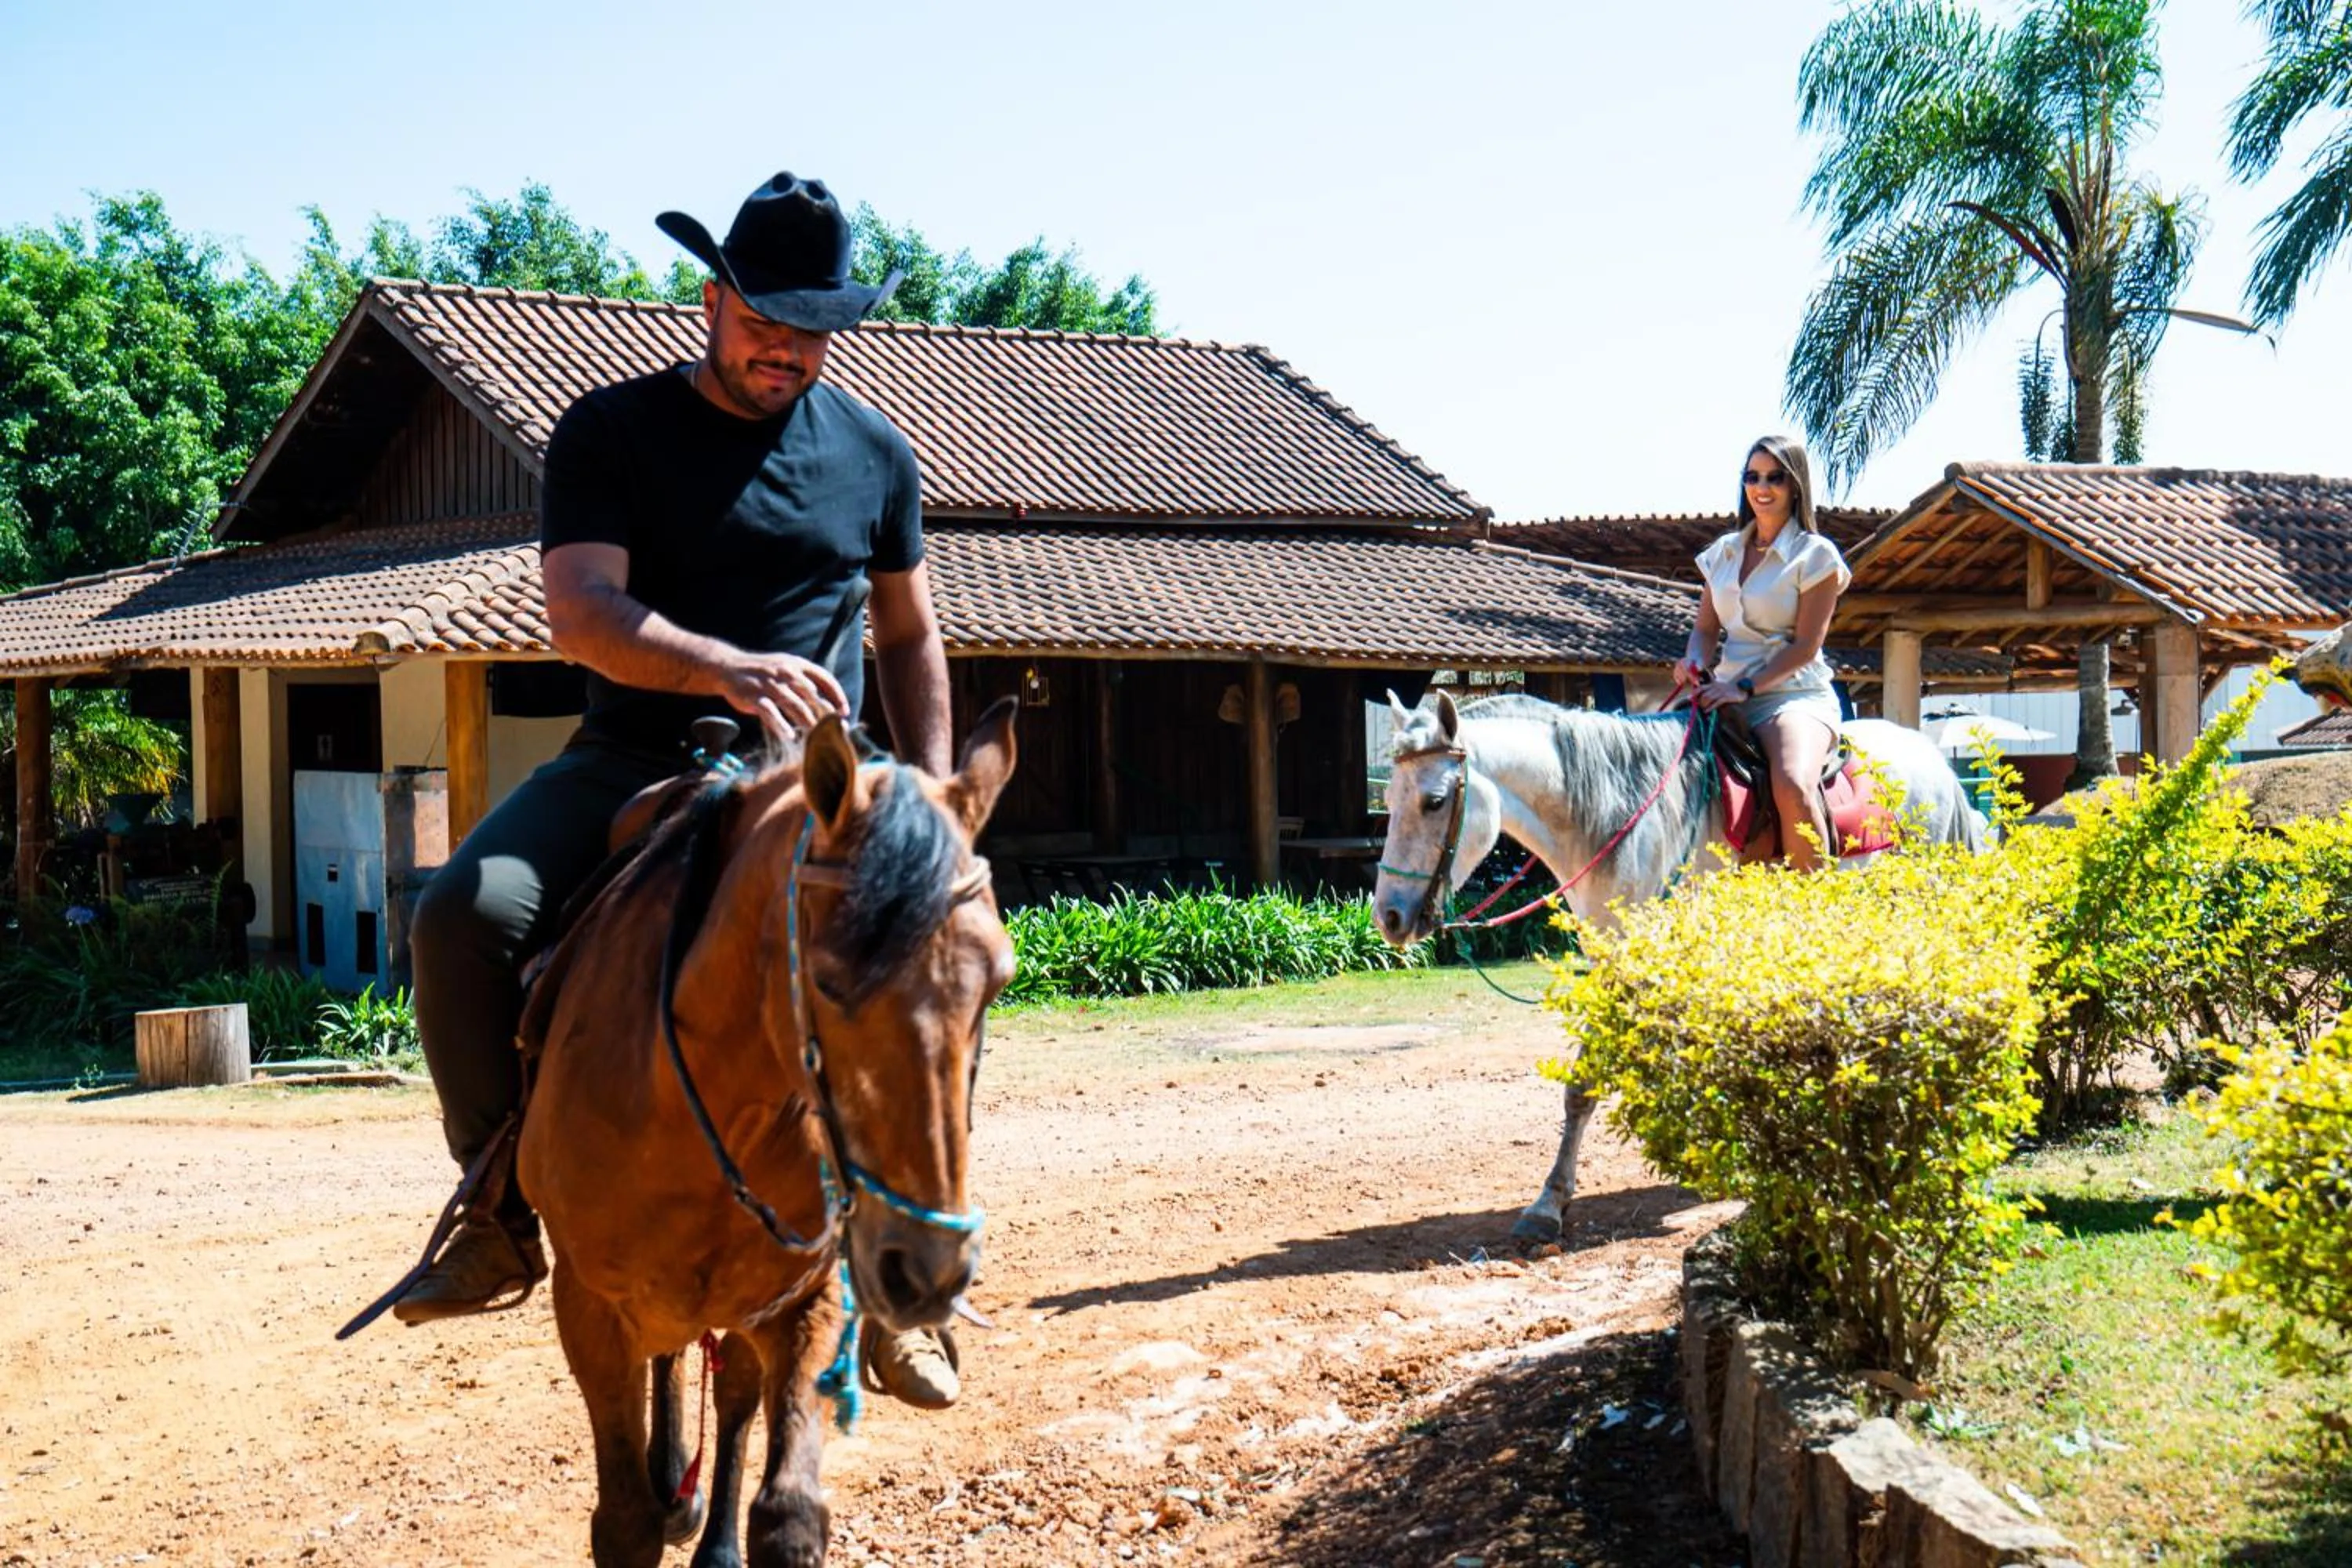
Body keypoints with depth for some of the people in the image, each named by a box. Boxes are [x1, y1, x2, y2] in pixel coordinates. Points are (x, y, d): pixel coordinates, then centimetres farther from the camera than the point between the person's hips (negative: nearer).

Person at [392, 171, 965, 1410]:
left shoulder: (874, 456, 11)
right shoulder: (610, 432, 1)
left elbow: (911, 637, 21)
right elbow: (583, 613, -13)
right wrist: (725, 670, -31)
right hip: (634, 761, -1)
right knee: (464, 915, -26)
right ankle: (505, 1215, -7)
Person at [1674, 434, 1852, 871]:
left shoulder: (1816, 556, -1)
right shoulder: (1724, 552, 16)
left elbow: (1805, 645, -8)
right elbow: (1706, 627, 18)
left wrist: (1745, 687, -19)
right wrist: (1695, 660, -6)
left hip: (1795, 695, -6)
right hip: (1728, 695, 6)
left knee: (1792, 785, -35)